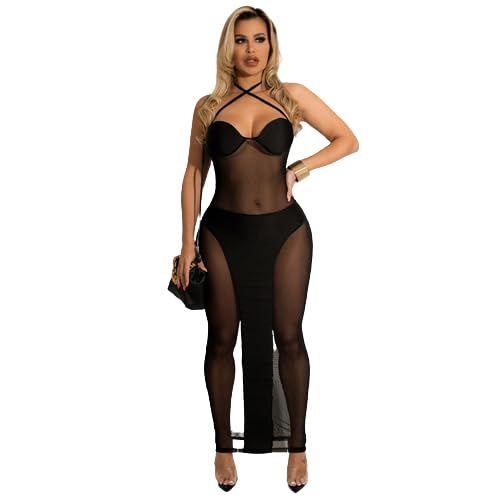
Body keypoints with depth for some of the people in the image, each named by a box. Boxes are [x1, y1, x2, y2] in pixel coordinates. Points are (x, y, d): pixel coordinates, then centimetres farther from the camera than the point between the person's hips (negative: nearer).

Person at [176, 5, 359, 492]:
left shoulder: (292, 97, 1)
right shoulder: (209, 106, 4)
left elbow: (347, 139, 7)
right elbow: (194, 174, 7)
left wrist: (302, 167, -7)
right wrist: (187, 241, 3)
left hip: (284, 232, -1)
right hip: (224, 233, 1)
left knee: (288, 338, 5)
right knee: (222, 339, 7)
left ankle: (296, 444, 19)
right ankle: (224, 445, 21)